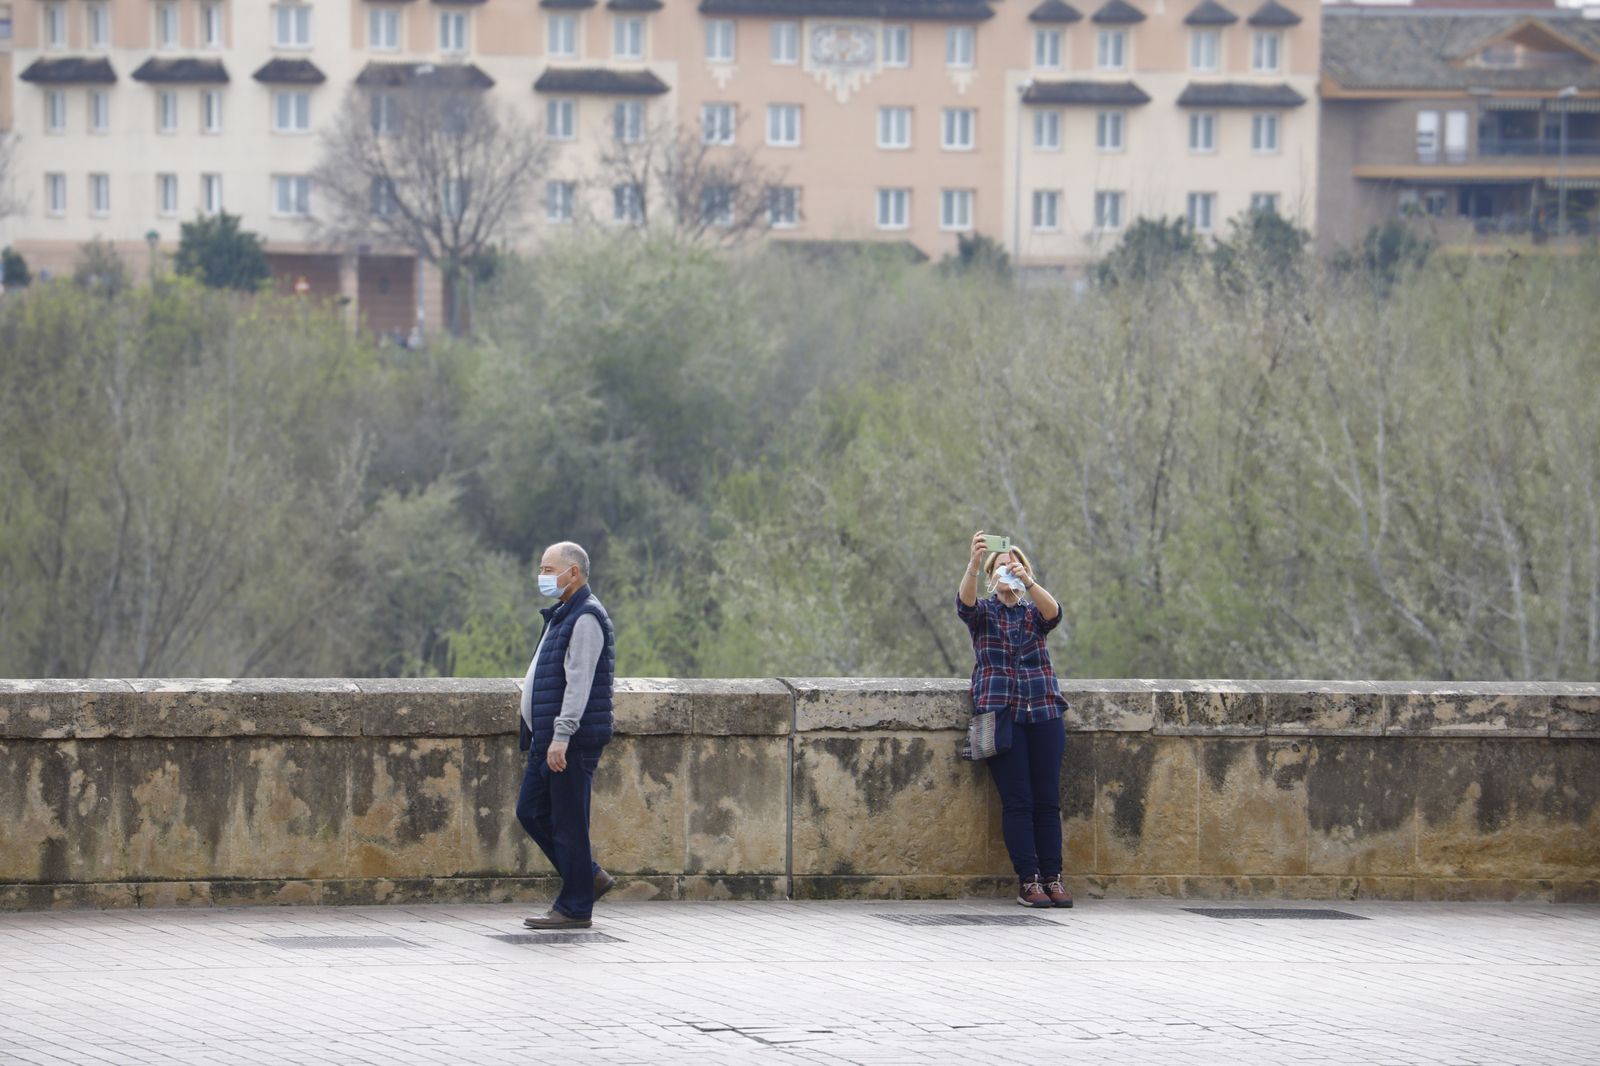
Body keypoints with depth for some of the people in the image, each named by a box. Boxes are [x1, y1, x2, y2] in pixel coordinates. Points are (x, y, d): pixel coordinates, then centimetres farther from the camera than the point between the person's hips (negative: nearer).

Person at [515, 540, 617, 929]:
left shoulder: (586, 619, -14)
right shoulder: (561, 615, 19)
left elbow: (579, 682, -21)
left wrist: (562, 736, -26)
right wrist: (537, 731, 24)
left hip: (572, 741, -11)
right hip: (549, 739, 11)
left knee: (567, 821, -6)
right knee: (531, 811, 12)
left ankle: (575, 908, 0)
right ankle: (590, 878, 19)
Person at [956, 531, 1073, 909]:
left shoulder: (1034, 612, 13)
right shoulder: (983, 612, 9)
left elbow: (1053, 612, -11)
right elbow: (965, 600, -14)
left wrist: (1027, 581, -31)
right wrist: (973, 564, -34)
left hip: (1043, 713, 2)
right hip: (1000, 713, -2)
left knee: (1048, 799, -2)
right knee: (1017, 800, -7)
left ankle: (1052, 878, 1)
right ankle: (1028, 881, -8)